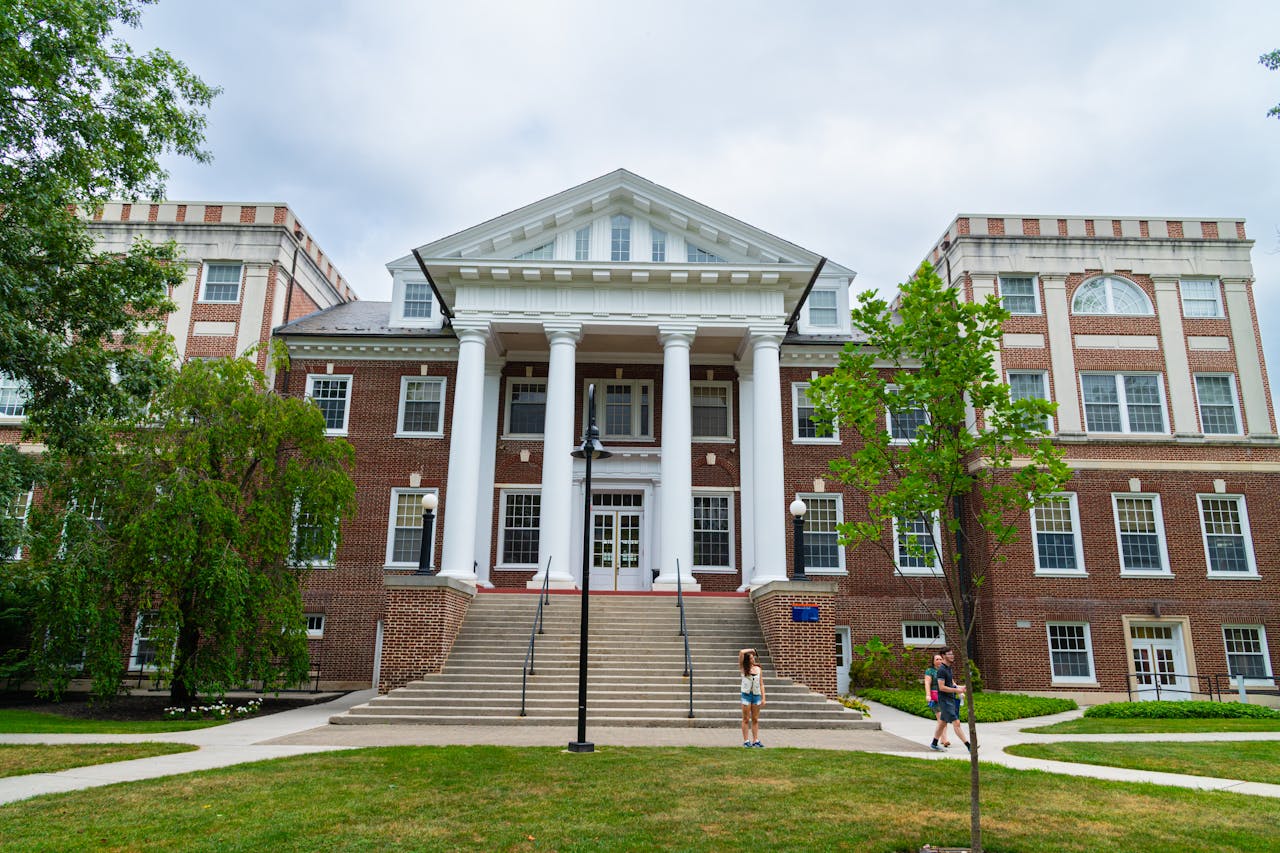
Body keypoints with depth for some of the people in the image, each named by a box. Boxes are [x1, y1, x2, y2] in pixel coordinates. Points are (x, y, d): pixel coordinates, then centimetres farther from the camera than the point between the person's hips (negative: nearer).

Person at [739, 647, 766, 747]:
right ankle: (746, 741, 3)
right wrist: (752, 649, -1)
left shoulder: (758, 669, 7)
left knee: (755, 720, 6)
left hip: (756, 695, 3)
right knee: (746, 719, 0)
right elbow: (741, 652, -17)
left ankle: (755, 740, 9)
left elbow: (761, 684, 10)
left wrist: (763, 698, 5)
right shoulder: (743, 668, -3)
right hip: (746, 695, -3)